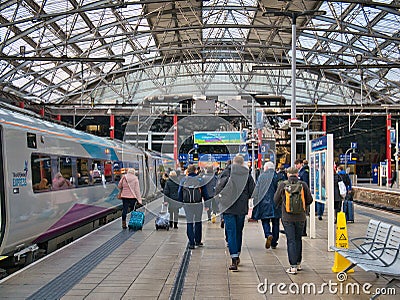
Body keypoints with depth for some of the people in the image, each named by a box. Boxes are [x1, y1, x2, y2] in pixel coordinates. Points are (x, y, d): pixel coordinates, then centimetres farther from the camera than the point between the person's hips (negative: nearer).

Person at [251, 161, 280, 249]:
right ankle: (274, 243, 11)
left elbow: (256, 190, 1)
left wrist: (256, 202, 7)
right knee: (275, 223, 9)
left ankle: (268, 234, -21)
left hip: (264, 202, -1)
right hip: (275, 202, 1)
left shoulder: (261, 176, 1)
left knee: (265, 221, 6)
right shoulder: (277, 176, 0)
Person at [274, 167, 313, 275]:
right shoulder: (303, 184, -4)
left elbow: (276, 200, 2)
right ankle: (298, 263, 26)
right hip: (300, 217, 2)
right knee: (298, 239, 17)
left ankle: (293, 266, -3)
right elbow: (309, 200, 1)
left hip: (287, 217, -2)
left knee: (291, 240, 1)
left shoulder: (283, 185, -6)